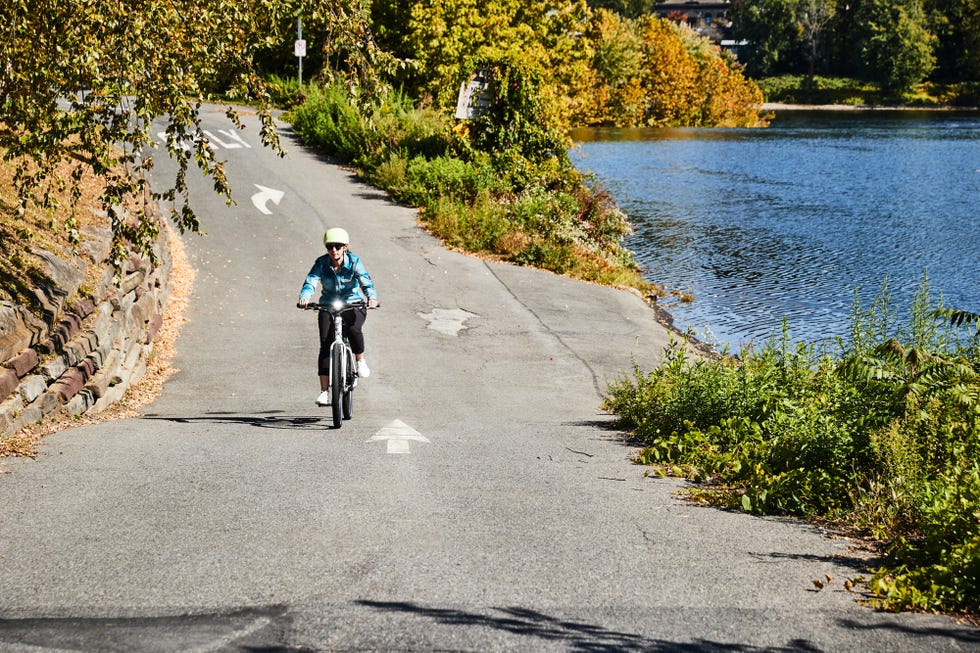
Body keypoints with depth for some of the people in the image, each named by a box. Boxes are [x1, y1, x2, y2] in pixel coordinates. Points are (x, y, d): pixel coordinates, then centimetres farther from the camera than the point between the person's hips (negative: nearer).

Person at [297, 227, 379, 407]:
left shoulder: (354, 262, -14)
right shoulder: (321, 263, -11)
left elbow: (365, 281, -26)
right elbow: (310, 282, -22)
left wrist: (372, 297, -46)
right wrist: (304, 297, -44)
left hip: (353, 305, -2)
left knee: (353, 329, -34)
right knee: (325, 344, -13)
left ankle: (360, 360, -3)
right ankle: (324, 390, -8)